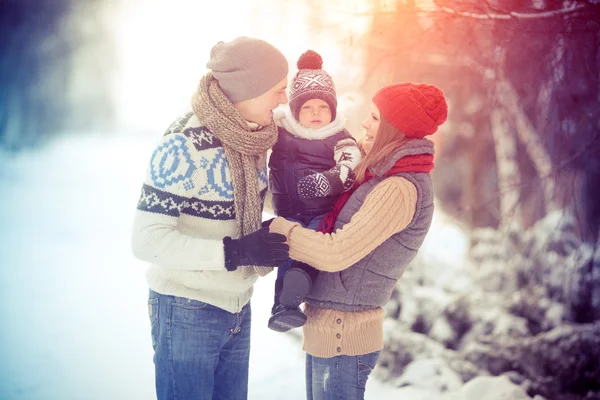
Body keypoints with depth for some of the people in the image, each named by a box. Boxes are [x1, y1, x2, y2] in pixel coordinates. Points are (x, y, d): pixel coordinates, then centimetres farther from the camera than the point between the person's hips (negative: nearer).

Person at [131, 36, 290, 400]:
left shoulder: (251, 135, -2)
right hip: (188, 311, -7)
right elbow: (147, 240, -24)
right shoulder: (184, 146, -22)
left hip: (237, 308, 7)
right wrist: (234, 252, -30)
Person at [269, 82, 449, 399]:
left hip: (343, 335, -9)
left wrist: (277, 228, -13)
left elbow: (336, 253, -24)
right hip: (327, 329, 9)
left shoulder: (401, 189, -20)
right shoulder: (384, 177, 9)